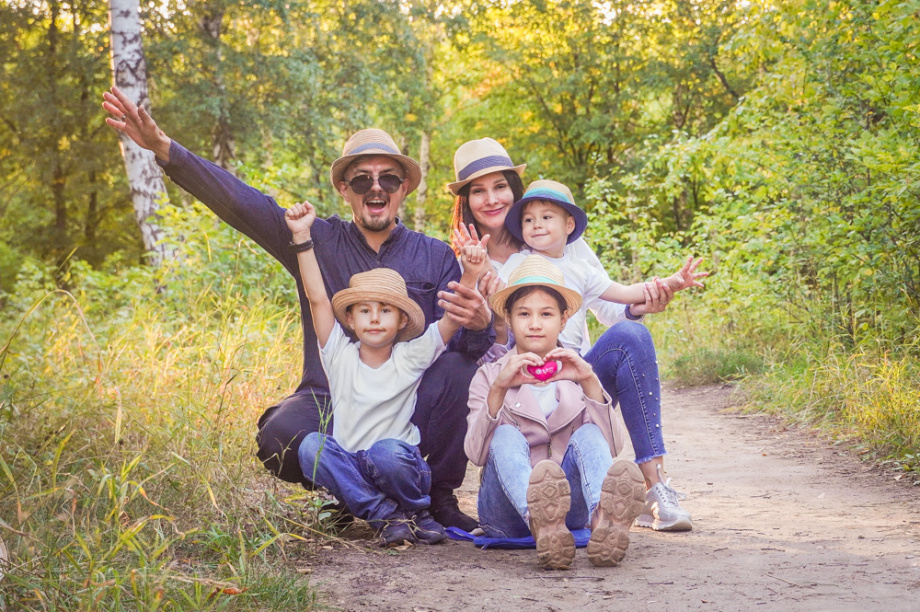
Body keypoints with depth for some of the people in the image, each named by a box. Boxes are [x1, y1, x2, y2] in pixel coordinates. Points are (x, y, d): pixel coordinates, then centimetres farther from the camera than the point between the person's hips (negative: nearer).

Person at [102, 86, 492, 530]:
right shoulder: (317, 241, 7)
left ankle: (438, 497, -7)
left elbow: (456, 344, -5)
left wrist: (479, 324, -31)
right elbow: (237, 201, -2)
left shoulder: (435, 257, 6)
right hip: (330, 402, 0)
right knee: (280, 437, -32)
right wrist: (165, 149, -15)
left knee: (460, 367, -29)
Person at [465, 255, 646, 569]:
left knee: (588, 435, -24)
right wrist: (499, 389, -20)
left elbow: (612, 445, -1)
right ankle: (541, 523, -63)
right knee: (506, 436, -27)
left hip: (570, 505, 1)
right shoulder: (489, 376, 13)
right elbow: (476, 453, -6)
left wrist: (589, 382, -14)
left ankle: (603, 518, -60)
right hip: (509, 512, -1)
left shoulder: (577, 373, 17)